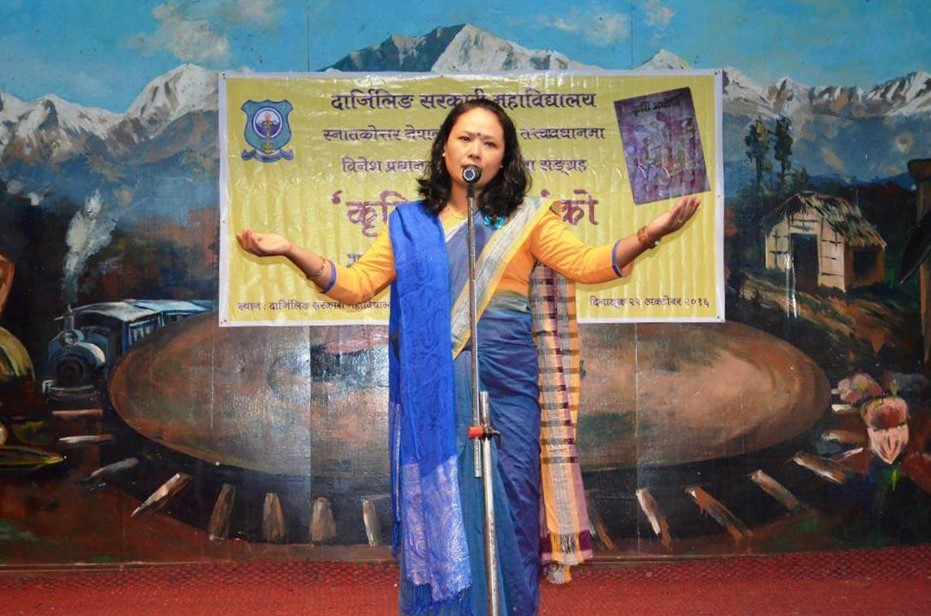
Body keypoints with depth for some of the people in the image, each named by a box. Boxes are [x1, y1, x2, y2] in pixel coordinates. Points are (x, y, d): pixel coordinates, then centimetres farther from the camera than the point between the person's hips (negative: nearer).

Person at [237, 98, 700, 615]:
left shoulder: (526, 219, 7)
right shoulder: (409, 224, 11)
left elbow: (586, 263, -3)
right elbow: (356, 284, 8)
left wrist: (646, 236, -19)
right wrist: (291, 251, -3)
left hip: (505, 389, -1)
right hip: (431, 394, 1)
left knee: (503, 511, 4)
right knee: (434, 510, 7)